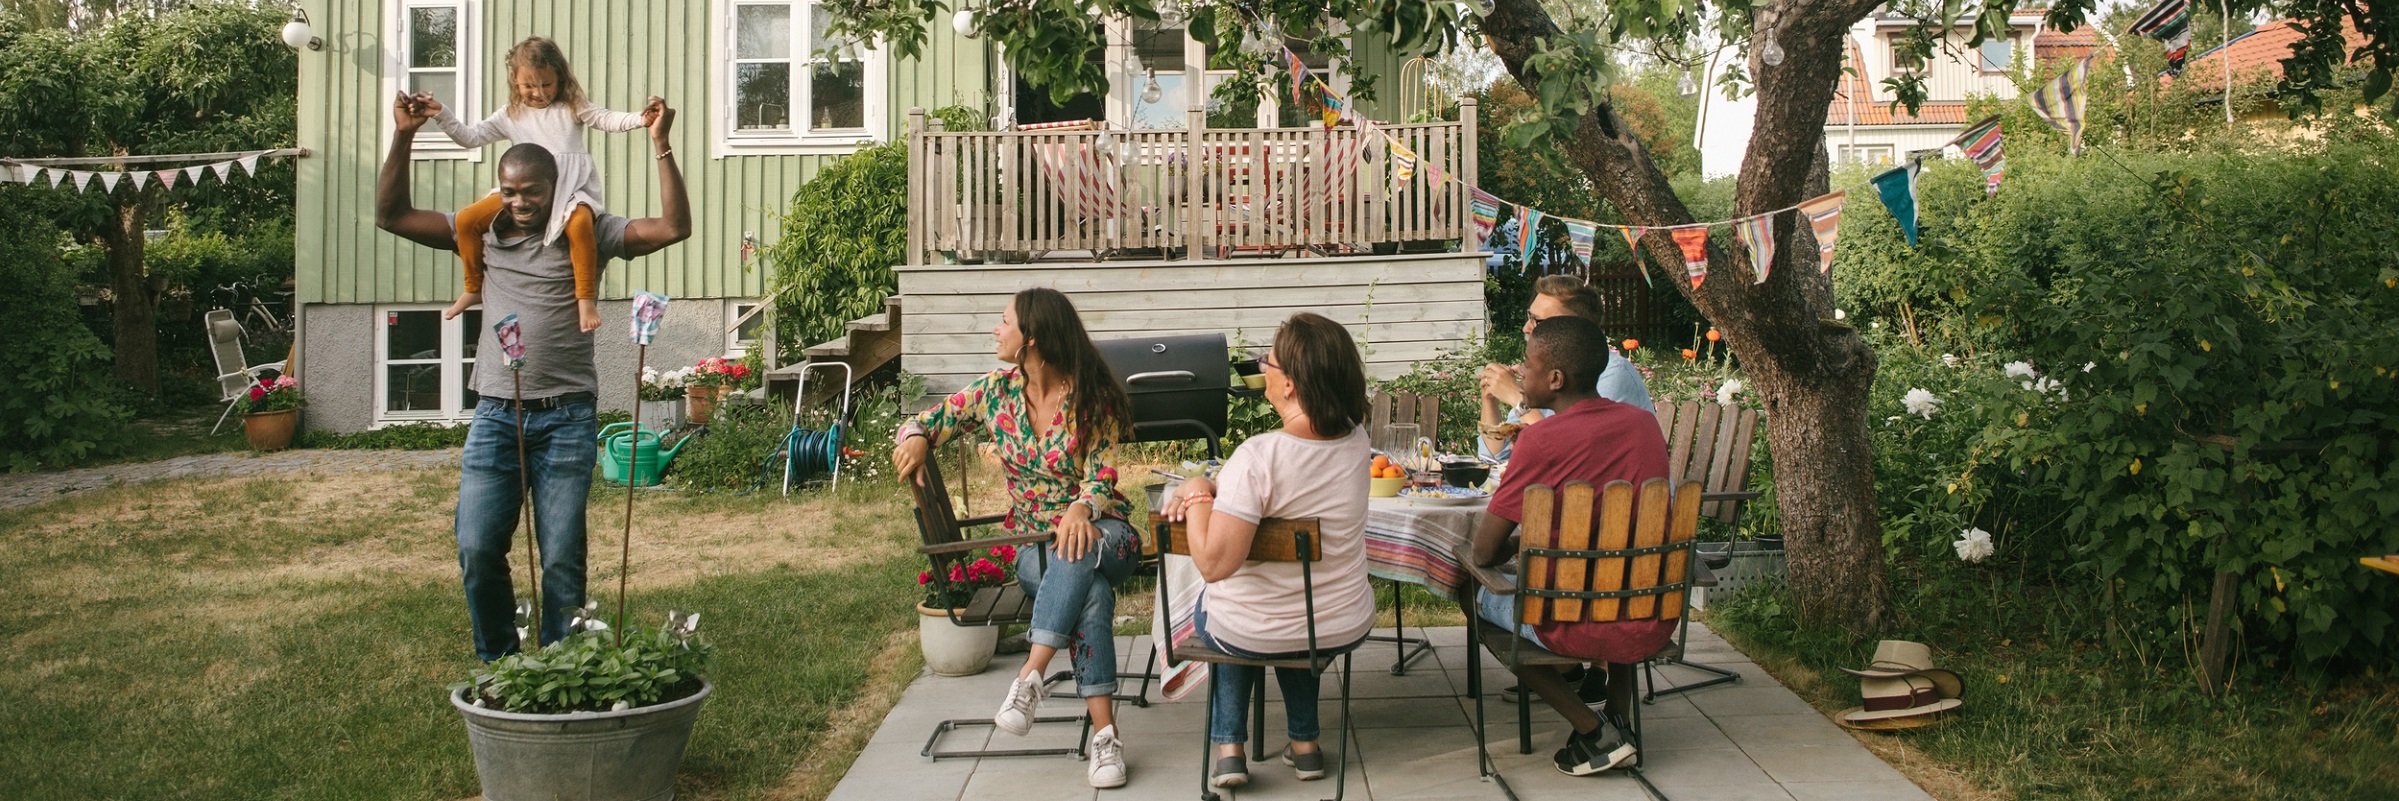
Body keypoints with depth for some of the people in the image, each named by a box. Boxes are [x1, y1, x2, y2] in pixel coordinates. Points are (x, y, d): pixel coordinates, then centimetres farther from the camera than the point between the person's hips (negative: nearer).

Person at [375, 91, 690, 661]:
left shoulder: (588, 234, 3)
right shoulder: (481, 233, 11)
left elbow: (674, 227, -7)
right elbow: (391, 215, 12)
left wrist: (661, 144, -12)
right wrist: (403, 138, 2)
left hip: (567, 420, -2)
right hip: (495, 416, 3)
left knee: (563, 559, 2)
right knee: (478, 550, -1)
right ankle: (498, 665, 18)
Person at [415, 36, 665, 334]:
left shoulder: (572, 108, 9)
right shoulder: (511, 116, 16)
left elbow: (607, 120, -1)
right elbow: (470, 136, 17)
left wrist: (640, 118, -20)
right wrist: (441, 115, 5)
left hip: (570, 188, -4)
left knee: (579, 223, -39)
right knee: (466, 219, -9)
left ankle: (586, 298, -27)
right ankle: (475, 288, 11)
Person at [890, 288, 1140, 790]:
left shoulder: (1093, 398, -5)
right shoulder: (995, 392, 5)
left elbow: (1102, 471, -11)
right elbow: (932, 420, 12)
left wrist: (1082, 508, -34)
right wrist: (915, 439, -14)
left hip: (1101, 529, -1)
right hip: (1031, 542, 1)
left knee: (1080, 553, -41)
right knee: (1090, 591, -33)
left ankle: (1030, 676, -43)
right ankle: (1103, 733, -37)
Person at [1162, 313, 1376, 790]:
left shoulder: (1258, 456, -30)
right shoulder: (1355, 441, -11)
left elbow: (1213, 563, -33)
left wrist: (1198, 497, -17)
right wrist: (1215, 488, -2)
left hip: (1251, 636, -4)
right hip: (1344, 630, 4)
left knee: (1222, 611, 33)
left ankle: (1229, 748, 28)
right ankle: (1304, 743, 39)